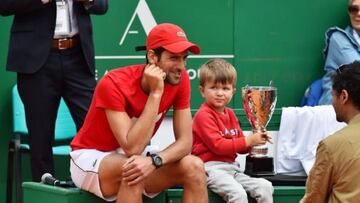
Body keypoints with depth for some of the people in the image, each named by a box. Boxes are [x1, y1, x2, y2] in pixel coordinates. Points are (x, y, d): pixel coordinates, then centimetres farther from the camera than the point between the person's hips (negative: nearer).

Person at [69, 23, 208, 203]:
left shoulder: (180, 80, -10)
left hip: (136, 160, 6)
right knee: (133, 169, -37)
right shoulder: (113, 84, -26)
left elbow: (185, 141, -12)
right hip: (90, 157, -6)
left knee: (194, 167, -18)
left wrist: (154, 160, -34)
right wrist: (156, 92, -33)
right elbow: (132, 148, -33)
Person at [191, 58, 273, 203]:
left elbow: (240, 146, 23)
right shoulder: (204, 115, -9)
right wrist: (248, 141, -13)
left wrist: (255, 140, 1)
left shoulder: (229, 114, 19)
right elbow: (218, 145, -16)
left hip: (231, 168, 8)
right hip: (212, 168, -8)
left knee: (265, 187, -8)